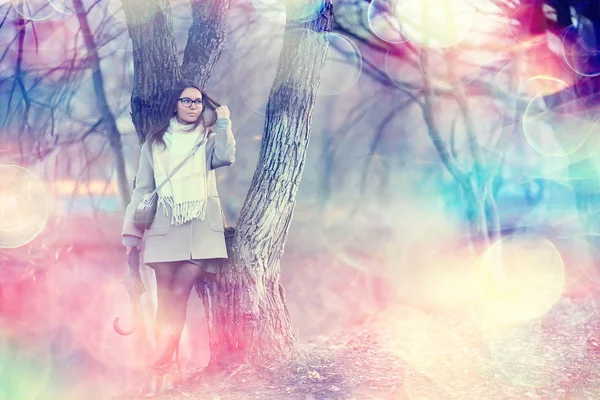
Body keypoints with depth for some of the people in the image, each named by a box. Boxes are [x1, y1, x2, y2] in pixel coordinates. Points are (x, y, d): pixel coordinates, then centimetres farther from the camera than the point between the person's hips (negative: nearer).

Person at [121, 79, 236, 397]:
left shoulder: (208, 139, 12)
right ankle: (170, 369, 5)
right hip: (164, 226, 1)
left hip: (201, 226, -1)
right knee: (165, 300, -2)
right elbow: (142, 188, 10)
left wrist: (223, 123, -7)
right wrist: (132, 231, 5)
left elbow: (225, 158, -11)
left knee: (178, 295, -10)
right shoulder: (155, 141, 13)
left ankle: (158, 369, -10)